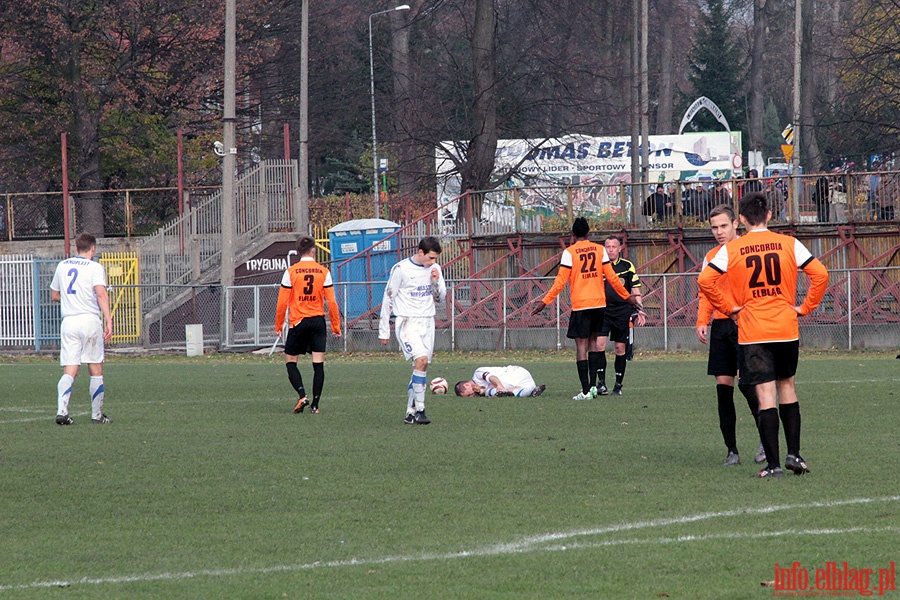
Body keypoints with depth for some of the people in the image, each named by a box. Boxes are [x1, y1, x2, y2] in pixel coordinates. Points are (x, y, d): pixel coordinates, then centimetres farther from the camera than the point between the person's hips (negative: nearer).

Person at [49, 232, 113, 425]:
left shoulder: (62, 266, 13)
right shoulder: (95, 268, -2)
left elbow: (54, 295, 23)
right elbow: (101, 294, -16)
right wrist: (108, 321, -21)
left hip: (68, 321, 4)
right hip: (90, 320, -4)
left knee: (70, 371, 0)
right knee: (96, 371, 7)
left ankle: (61, 410, -18)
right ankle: (97, 414, 12)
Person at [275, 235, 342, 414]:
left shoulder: (291, 272, -3)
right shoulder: (323, 272, 1)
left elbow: (282, 302, -3)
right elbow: (331, 302, 2)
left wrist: (278, 325, 8)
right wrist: (336, 327, 9)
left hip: (298, 322, -2)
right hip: (318, 321, 2)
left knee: (290, 360, 8)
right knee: (318, 363, 2)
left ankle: (302, 395, -11)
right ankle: (315, 405, -1)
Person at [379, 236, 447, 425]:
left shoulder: (434, 269, 7)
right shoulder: (401, 269, -9)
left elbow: (440, 298, 14)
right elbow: (388, 299, -3)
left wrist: (436, 283, -7)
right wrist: (384, 330, -2)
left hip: (427, 323, 6)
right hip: (407, 323, -6)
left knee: (421, 367, 4)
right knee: (421, 359, -23)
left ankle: (410, 413, 12)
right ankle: (419, 409, -21)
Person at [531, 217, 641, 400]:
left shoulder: (569, 252, -5)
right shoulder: (600, 249, 5)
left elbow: (561, 281, -8)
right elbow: (611, 277, 6)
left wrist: (545, 301, -3)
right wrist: (627, 296, 17)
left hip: (580, 305, -4)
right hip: (599, 303, 4)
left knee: (581, 347, -3)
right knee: (594, 342, 17)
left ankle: (586, 390, -8)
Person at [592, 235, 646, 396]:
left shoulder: (627, 266, 4)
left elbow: (635, 291, 7)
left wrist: (639, 311, -1)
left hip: (622, 313, 0)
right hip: (602, 311, 0)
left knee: (620, 349, 3)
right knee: (599, 344, -15)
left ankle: (618, 385, 11)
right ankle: (601, 382, -12)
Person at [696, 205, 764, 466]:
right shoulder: (711, 257, 15)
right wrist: (702, 322, 5)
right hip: (720, 327, 5)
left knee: (746, 382, -14)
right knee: (723, 384, 0)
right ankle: (731, 450, 5)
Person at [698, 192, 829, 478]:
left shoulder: (731, 250, -2)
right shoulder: (789, 244, 0)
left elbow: (705, 280, -9)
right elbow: (820, 274, -4)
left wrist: (727, 307, 2)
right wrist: (806, 307, 6)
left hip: (752, 333, -2)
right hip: (787, 328, 2)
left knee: (766, 395, -3)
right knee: (787, 386, 19)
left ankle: (773, 463, -5)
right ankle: (794, 453, 12)